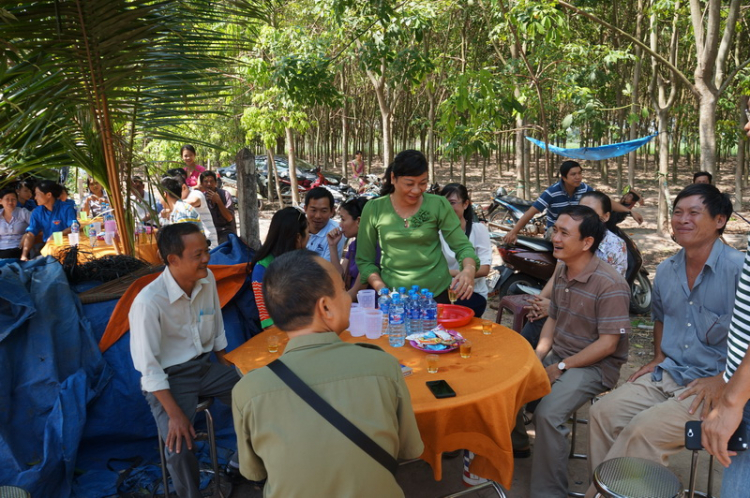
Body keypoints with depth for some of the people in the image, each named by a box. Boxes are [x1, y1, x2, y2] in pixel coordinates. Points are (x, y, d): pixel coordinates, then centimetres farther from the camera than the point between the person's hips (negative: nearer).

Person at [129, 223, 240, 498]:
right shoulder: (148, 302, -26)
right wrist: (175, 414, -22)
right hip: (168, 378, -5)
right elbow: (148, 366, -21)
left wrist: (227, 369, 9)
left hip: (206, 366, 6)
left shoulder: (207, 279, -8)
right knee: (180, 448, -22)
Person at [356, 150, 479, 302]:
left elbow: (462, 245, -4)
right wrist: (382, 290, -13)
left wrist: (469, 269, -24)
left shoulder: (438, 205, -6)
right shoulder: (373, 209, -5)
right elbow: (364, 260, 1)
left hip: (437, 293, 0)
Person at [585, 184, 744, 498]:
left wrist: (722, 381, -19)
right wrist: (658, 359, 12)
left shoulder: (737, 269, -15)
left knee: (644, 428, -24)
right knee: (603, 413, -9)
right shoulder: (666, 271, 8)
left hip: (717, 386, -6)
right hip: (668, 374, 7)